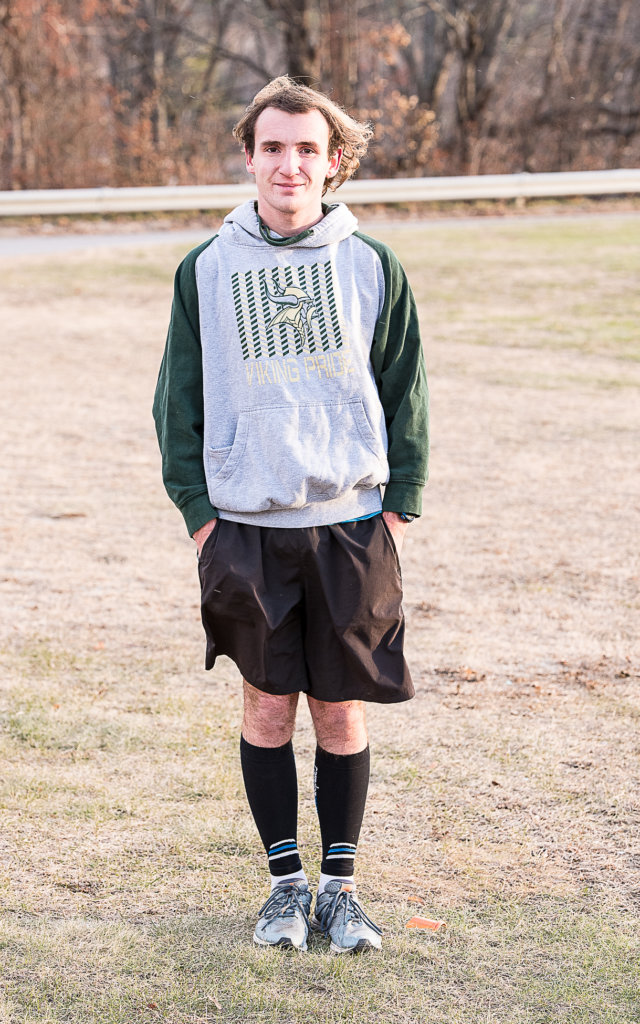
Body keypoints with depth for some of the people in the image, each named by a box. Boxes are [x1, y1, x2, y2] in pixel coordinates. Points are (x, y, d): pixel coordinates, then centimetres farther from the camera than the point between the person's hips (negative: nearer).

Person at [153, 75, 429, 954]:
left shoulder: (374, 268, 2)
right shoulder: (206, 271, 2)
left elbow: (406, 395, 7)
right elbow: (179, 400, 7)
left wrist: (400, 508, 0)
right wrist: (199, 511, 0)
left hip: (352, 525, 0)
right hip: (246, 527, 0)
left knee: (342, 710, 5)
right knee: (267, 708, 6)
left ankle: (340, 884, 18)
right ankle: (285, 882, 19)